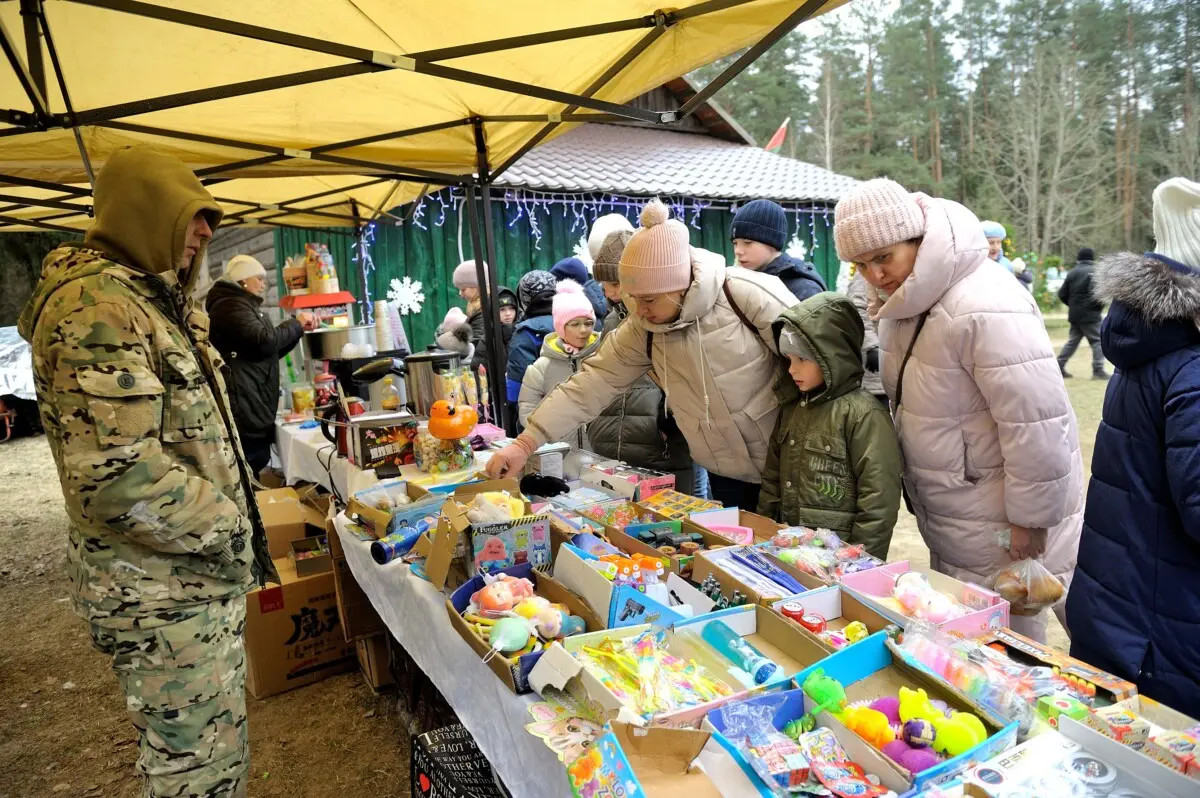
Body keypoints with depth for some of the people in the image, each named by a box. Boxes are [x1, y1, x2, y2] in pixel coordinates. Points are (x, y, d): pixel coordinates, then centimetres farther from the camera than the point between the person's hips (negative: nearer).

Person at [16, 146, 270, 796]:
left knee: (215, 736, 24)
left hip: (193, 572, 10)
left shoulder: (151, 298, 13)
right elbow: (118, 476, -29)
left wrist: (232, 514, 13)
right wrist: (233, 529, -17)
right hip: (163, 589, -10)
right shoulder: (100, 306, -20)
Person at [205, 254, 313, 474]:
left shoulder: (244, 305, 25)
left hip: (254, 410, 11)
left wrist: (300, 328, 16)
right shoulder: (232, 305, -8)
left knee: (253, 474, 10)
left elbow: (272, 352, 27)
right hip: (244, 410, -11)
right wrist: (296, 323, -6)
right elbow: (265, 342, -21)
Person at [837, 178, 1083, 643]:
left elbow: (1037, 426, -27)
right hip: (949, 526, 9)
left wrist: (1030, 522, -18)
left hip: (1001, 532, -8)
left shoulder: (984, 310, -28)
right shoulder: (904, 304, 2)